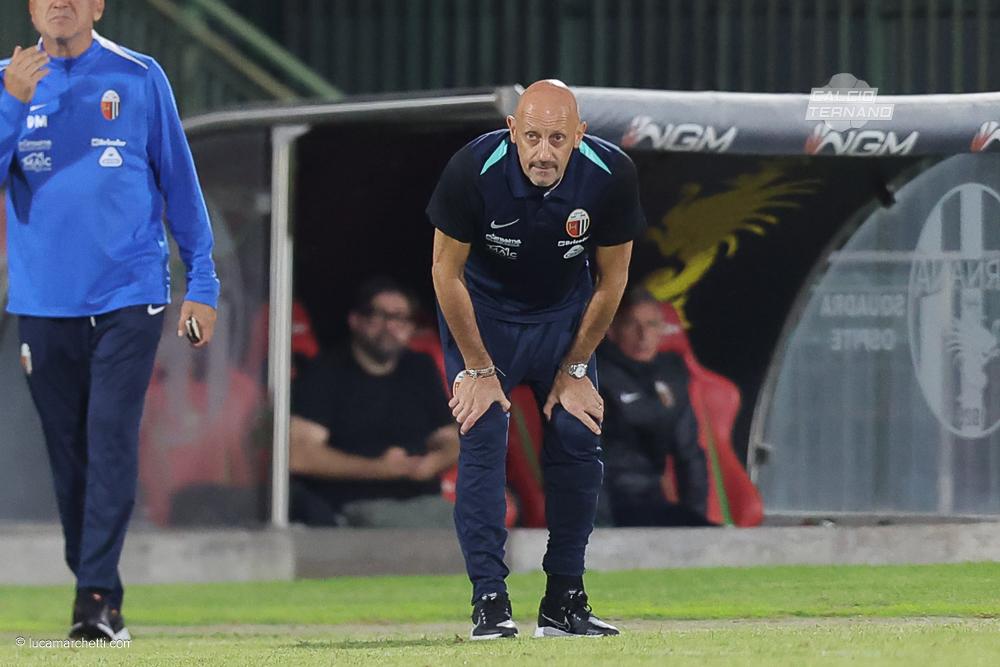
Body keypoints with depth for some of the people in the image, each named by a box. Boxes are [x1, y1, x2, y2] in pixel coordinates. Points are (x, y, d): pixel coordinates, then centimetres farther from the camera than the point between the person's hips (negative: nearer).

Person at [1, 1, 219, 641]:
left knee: (112, 442, -13)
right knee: (68, 452, 5)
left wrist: (203, 281, 5)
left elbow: (178, 179, 7)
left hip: (129, 297, -2)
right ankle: (94, 595, 14)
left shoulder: (140, 78, 4)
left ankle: (99, 595, -16)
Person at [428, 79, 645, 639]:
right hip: (482, 310, -2)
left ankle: (565, 602, 6)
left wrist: (575, 369, -5)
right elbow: (448, 273, -17)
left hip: (564, 313, 2)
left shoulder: (612, 175, -24)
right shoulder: (474, 170, -31)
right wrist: (479, 370, -13)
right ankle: (490, 602, -14)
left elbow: (611, 279, -8)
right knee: (483, 439, -15)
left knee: (579, 441, -4)